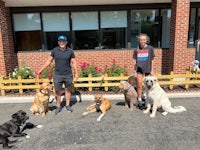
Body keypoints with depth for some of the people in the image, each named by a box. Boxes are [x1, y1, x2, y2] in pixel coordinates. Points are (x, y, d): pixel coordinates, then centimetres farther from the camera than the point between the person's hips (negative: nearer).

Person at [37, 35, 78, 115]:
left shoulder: (70, 51, -3)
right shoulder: (54, 50, 0)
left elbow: (73, 63, 0)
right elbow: (49, 61, 6)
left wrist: (76, 74, -3)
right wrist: (40, 70, 4)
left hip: (68, 75, 0)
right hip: (57, 75, 1)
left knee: (68, 90, 12)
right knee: (57, 91, 6)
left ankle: (68, 105, 28)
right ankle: (58, 106, 23)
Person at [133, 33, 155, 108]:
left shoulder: (150, 48, -3)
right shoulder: (137, 49, 2)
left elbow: (152, 60, 2)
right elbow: (136, 61, 7)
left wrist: (152, 70, -1)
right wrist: (135, 71, 5)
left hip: (147, 69, -1)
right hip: (139, 69, 1)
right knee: (139, 85, 0)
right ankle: (139, 100, 13)